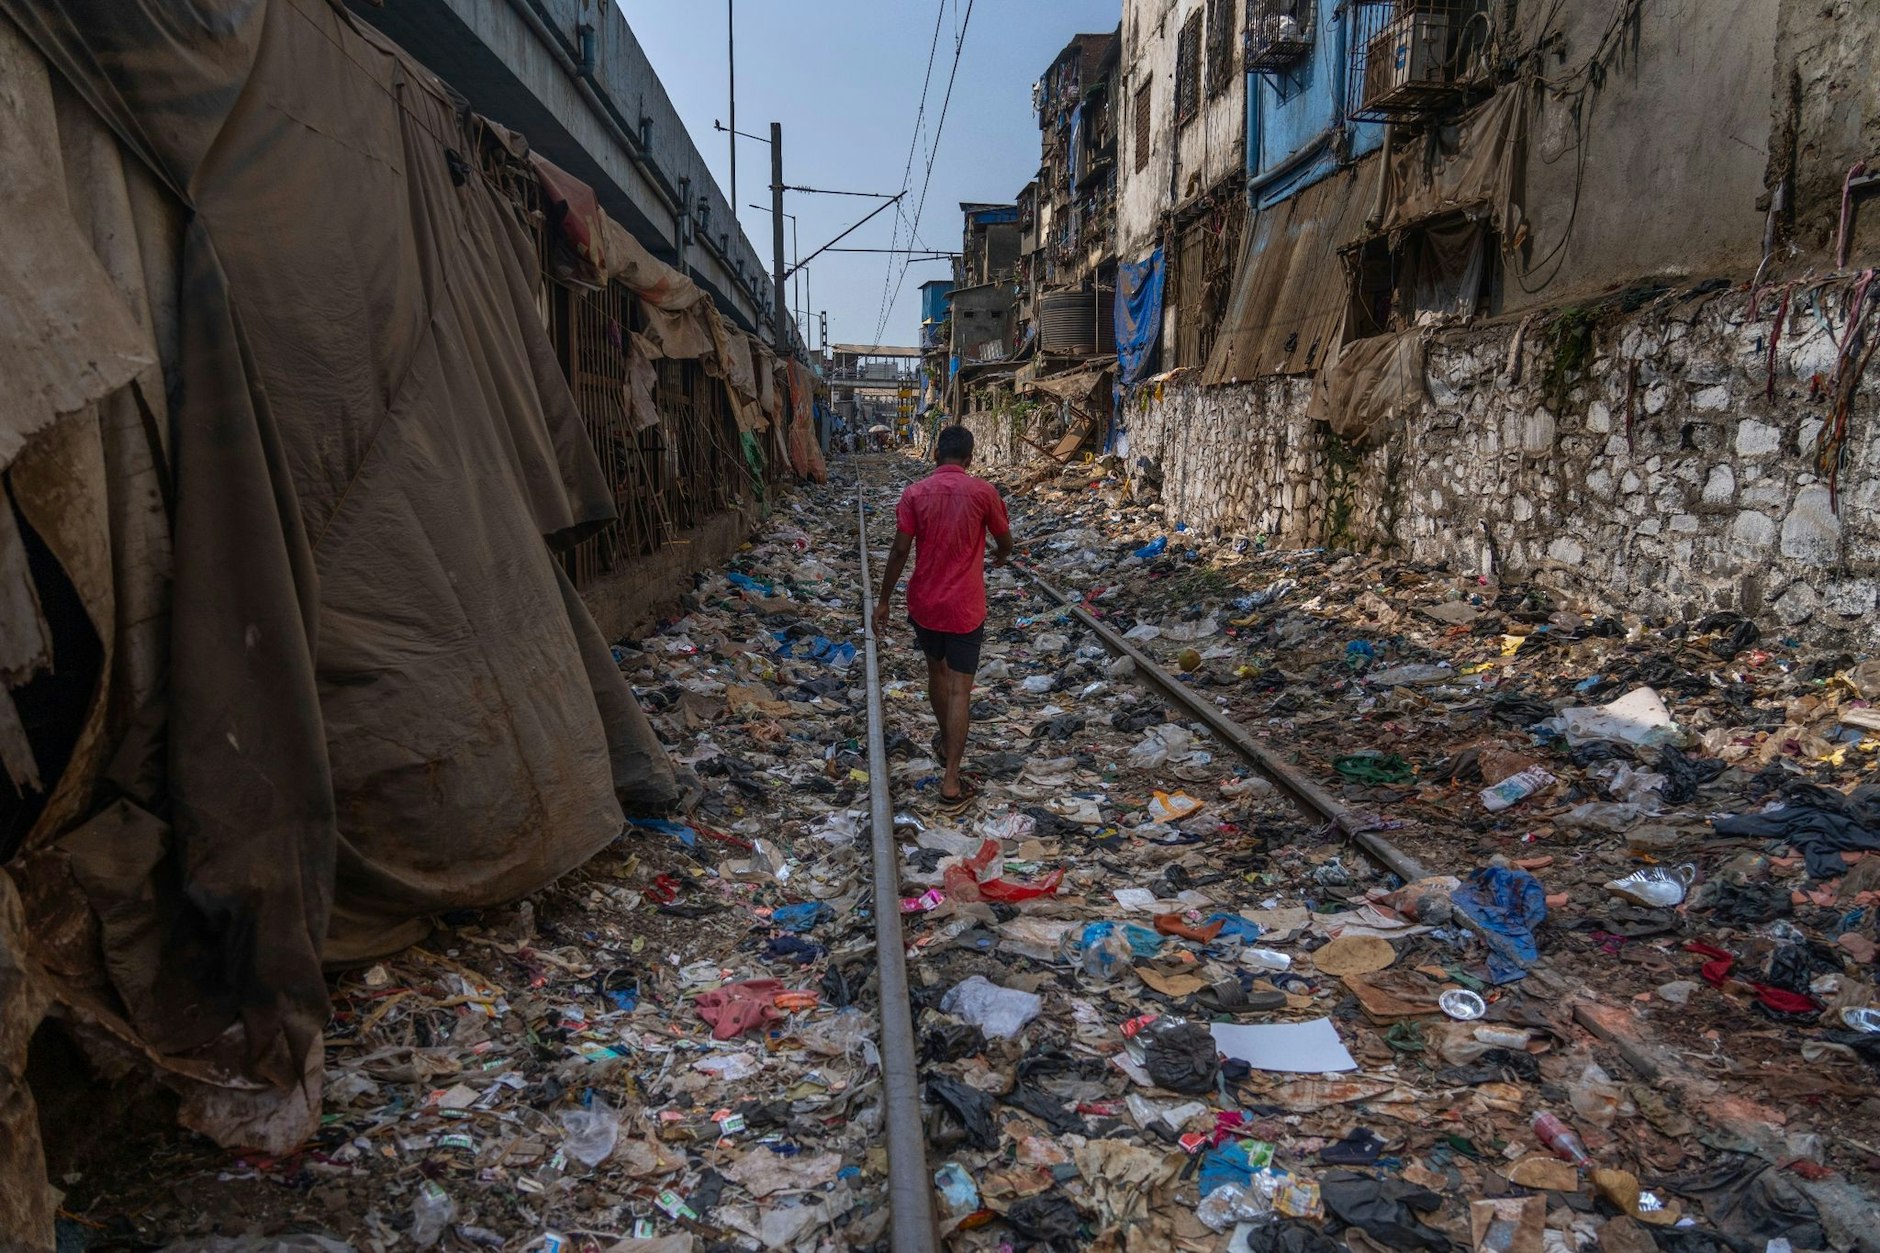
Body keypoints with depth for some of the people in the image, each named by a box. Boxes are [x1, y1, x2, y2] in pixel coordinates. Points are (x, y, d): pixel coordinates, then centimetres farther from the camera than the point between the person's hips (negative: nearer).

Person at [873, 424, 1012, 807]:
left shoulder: (915, 493, -5)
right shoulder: (983, 492, -7)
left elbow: (900, 551, -7)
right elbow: (1005, 542, 5)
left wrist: (884, 600, 2)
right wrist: (999, 557, 30)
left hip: (924, 603, 2)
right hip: (965, 607, -2)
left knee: (936, 670, 24)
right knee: (960, 688, -1)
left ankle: (946, 741, 45)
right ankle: (951, 780, -3)